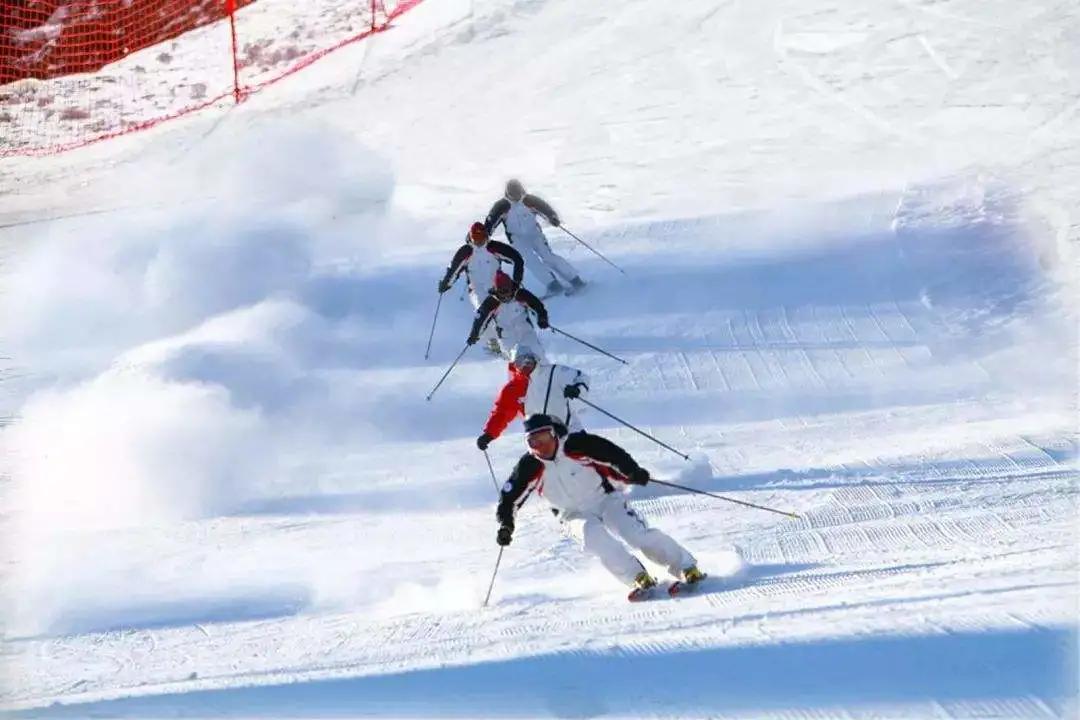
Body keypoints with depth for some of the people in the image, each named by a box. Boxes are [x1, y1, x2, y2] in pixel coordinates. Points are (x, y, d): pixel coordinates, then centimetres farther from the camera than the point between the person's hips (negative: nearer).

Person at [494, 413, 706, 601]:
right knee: (594, 537, -31)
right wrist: (505, 525, -15)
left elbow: (613, 455, -16)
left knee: (638, 535, -21)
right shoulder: (530, 467, -11)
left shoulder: (577, 444, -18)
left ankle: (686, 568, -10)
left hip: (605, 500, -1)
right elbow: (510, 497, -4)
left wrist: (632, 472, -30)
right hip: (575, 515, 2)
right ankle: (639, 578, -24)